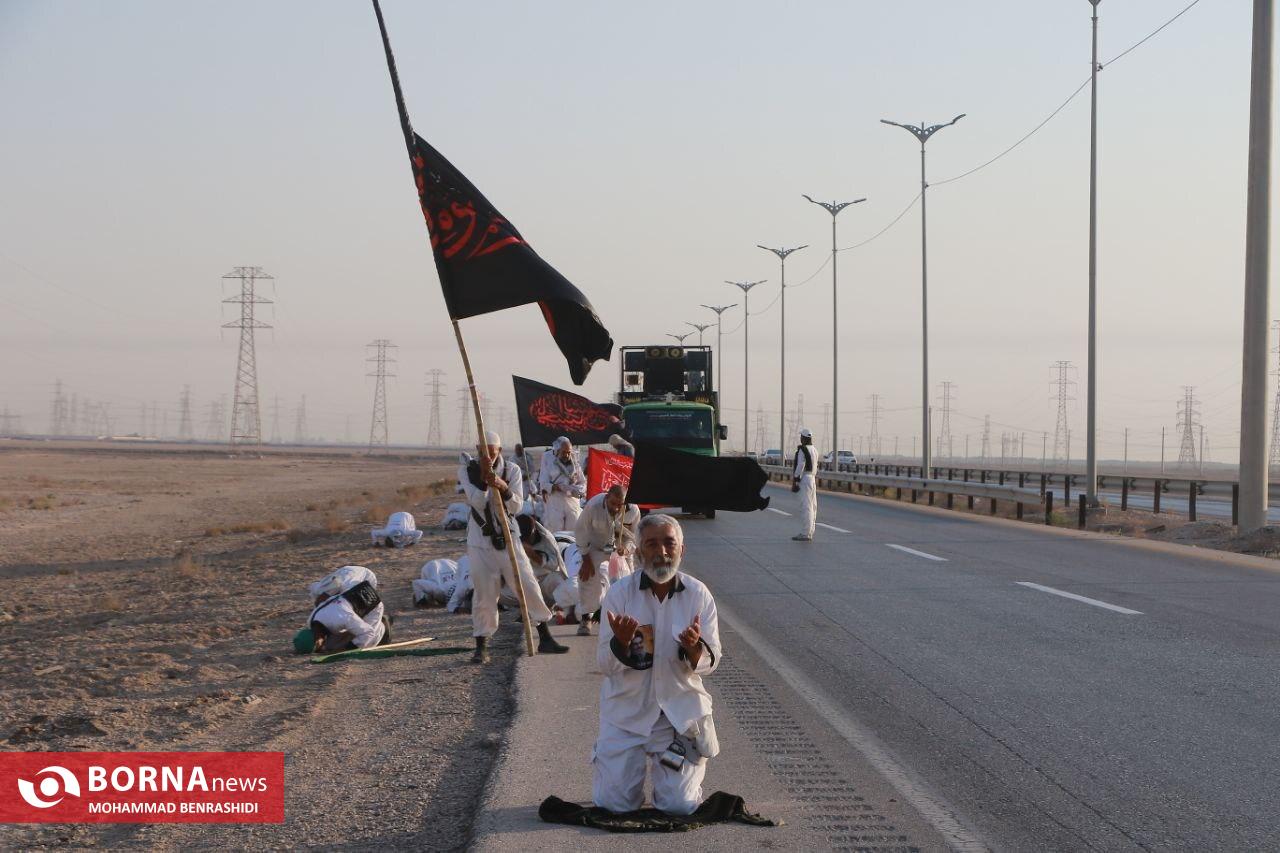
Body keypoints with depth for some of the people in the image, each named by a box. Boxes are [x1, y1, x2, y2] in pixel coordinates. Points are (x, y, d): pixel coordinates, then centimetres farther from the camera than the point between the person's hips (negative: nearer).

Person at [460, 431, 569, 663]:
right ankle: (481, 646, 9)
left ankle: (545, 637, 12)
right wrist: (484, 480, -29)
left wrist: (504, 488, -27)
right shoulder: (467, 471, -4)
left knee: (528, 585, 0)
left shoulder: (512, 470, -2)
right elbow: (477, 503, -15)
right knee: (483, 594, -2)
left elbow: (516, 507, -9)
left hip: (507, 537, 1)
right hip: (480, 541, -1)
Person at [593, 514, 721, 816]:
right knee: (616, 803, -4)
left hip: (680, 708, 0)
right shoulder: (620, 592, -8)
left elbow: (709, 664, -3)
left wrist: (694, 647, -27)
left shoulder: (699, 595, -5)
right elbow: (606, 664, -8)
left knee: (679, 806, -4)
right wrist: (621, 642, -31)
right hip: (627, 708, 0)